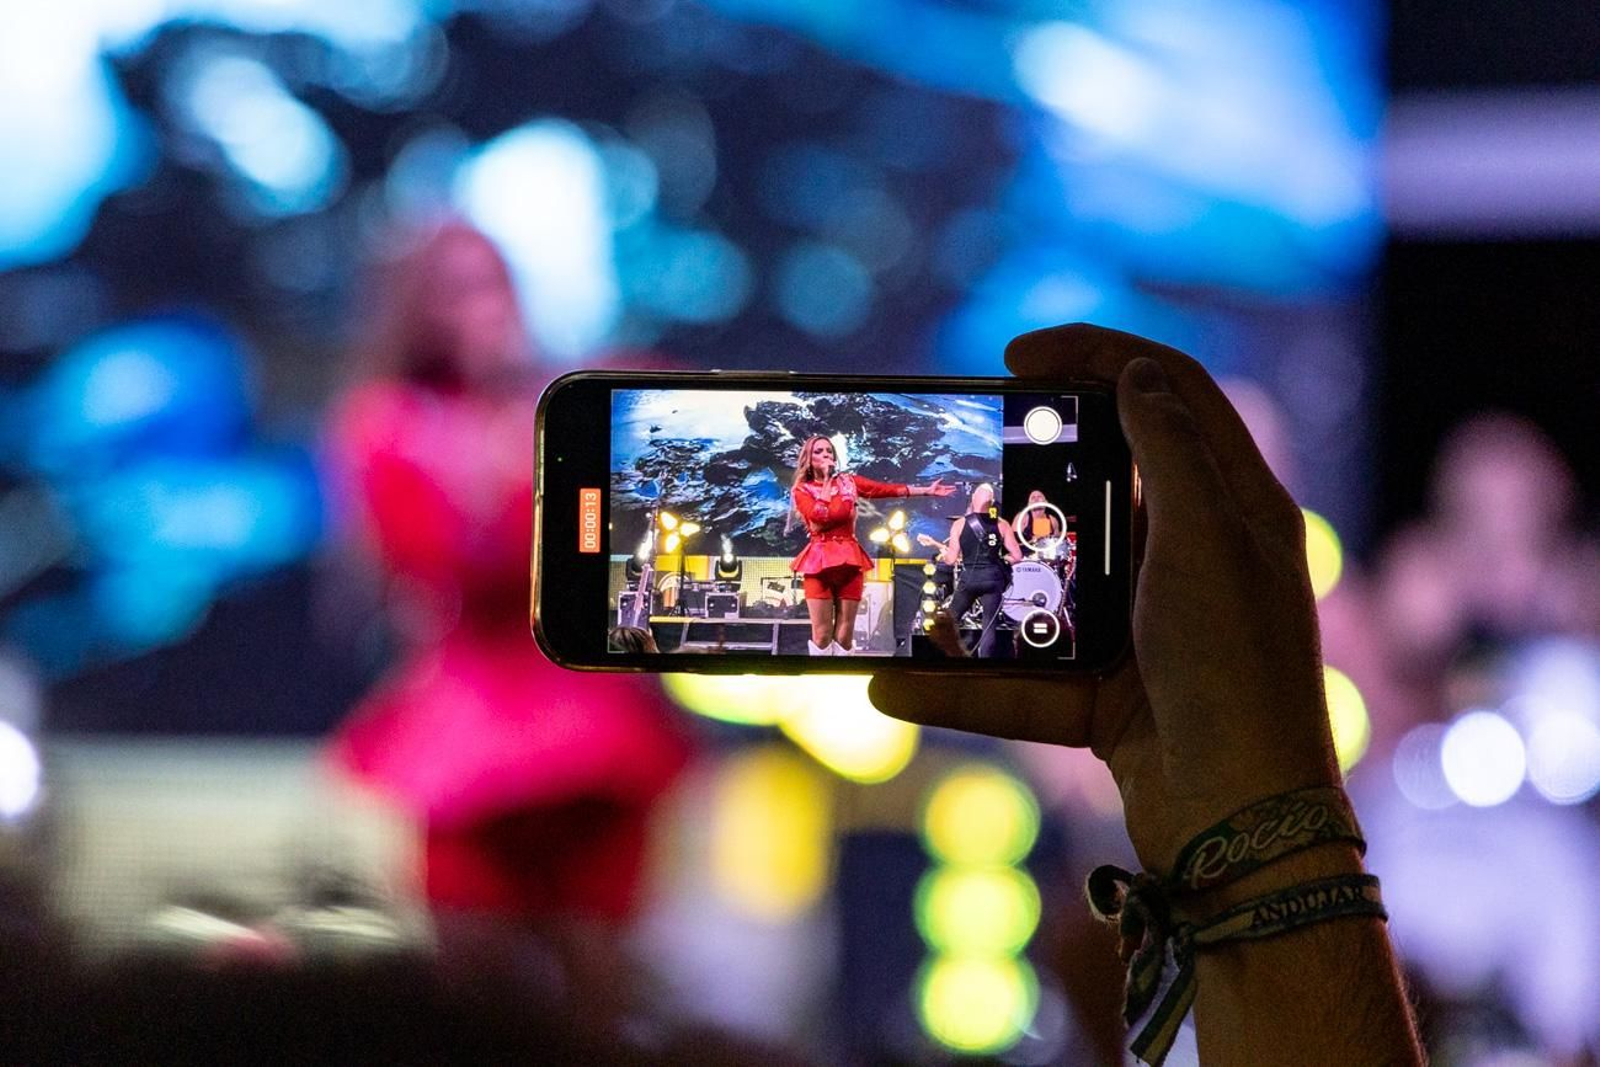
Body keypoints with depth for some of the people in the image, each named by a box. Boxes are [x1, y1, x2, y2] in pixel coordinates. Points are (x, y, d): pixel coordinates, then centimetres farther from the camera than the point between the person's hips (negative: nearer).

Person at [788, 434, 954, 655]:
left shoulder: (848, 482, 13)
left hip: (849, 560, 3)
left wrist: (927, 491, 1)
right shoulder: (802, 490, 6)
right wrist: (826, 481, -3)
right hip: (819, 561, -3)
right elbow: (818, 516, -13)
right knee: (822, 633, -8)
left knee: (845, 633, 0)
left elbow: (887, 489, 8)